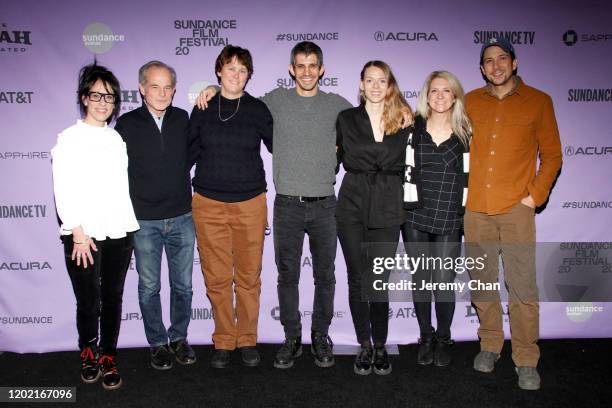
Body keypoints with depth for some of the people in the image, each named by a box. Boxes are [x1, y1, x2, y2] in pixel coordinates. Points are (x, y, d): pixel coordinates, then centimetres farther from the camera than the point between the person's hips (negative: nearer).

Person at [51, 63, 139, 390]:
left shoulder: (118, 138, 11)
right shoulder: (69, 138, 0)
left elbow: (123, 185, 11)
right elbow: (63, 190, -5)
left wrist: (130, 226, 4)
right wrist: (78, 232, -10)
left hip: (119, 233, 3)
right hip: (83, 236, -3)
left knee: (112, 298, 7)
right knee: (88, 301, 2)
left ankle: (108, 357, 23)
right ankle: (88, 352, 28)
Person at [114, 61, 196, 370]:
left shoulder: (183, 119, 2)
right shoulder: (126, 124, -4)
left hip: (182, 218, 2)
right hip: (143, 221, -1)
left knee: (182, 285, 11)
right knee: (149, 287, 10)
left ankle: (179, 338, 30)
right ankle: (158, 343, 28)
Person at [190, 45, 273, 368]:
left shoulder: (258, 109, 3)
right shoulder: (203, 110, 6)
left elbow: (277, 146, 15)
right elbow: (191, 152, 12)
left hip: (250, 203, 0)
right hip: (208, 204, 1)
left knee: (249, 276, 6)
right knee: (217, 278, 5)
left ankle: (247, 340, 23)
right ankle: (223, 341, 22)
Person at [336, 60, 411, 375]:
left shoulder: (403, 121, 7)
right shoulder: (347, 119, 7)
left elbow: (403, 165, 12)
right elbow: (343, 158, 12)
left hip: (387, 209, 0)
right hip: (352, 207, 0)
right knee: (357, 278, 4)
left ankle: (380, 346, 16)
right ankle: (365, 345, 18)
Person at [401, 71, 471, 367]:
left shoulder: (465, 133, 6)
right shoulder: (412, 128, 5)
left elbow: (471, 175, 10)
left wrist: (467, 213, 6)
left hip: (449, 220, 0)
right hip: (415, 217, 0)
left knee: (444, 282, 0)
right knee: (420, 281, 8)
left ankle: (443, 339, 22)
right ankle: (425, 337, 27)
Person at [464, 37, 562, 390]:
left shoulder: (538, 101, 6)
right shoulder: (470, 102, 11)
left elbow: (552, 154, 6)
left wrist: (536, 195, -4)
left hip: (516, 208, -2)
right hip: (475, 207, 3)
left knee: (523, 287, -4)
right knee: (482, 283, 10)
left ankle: (527, 361, 11)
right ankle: (490, 346, 26)